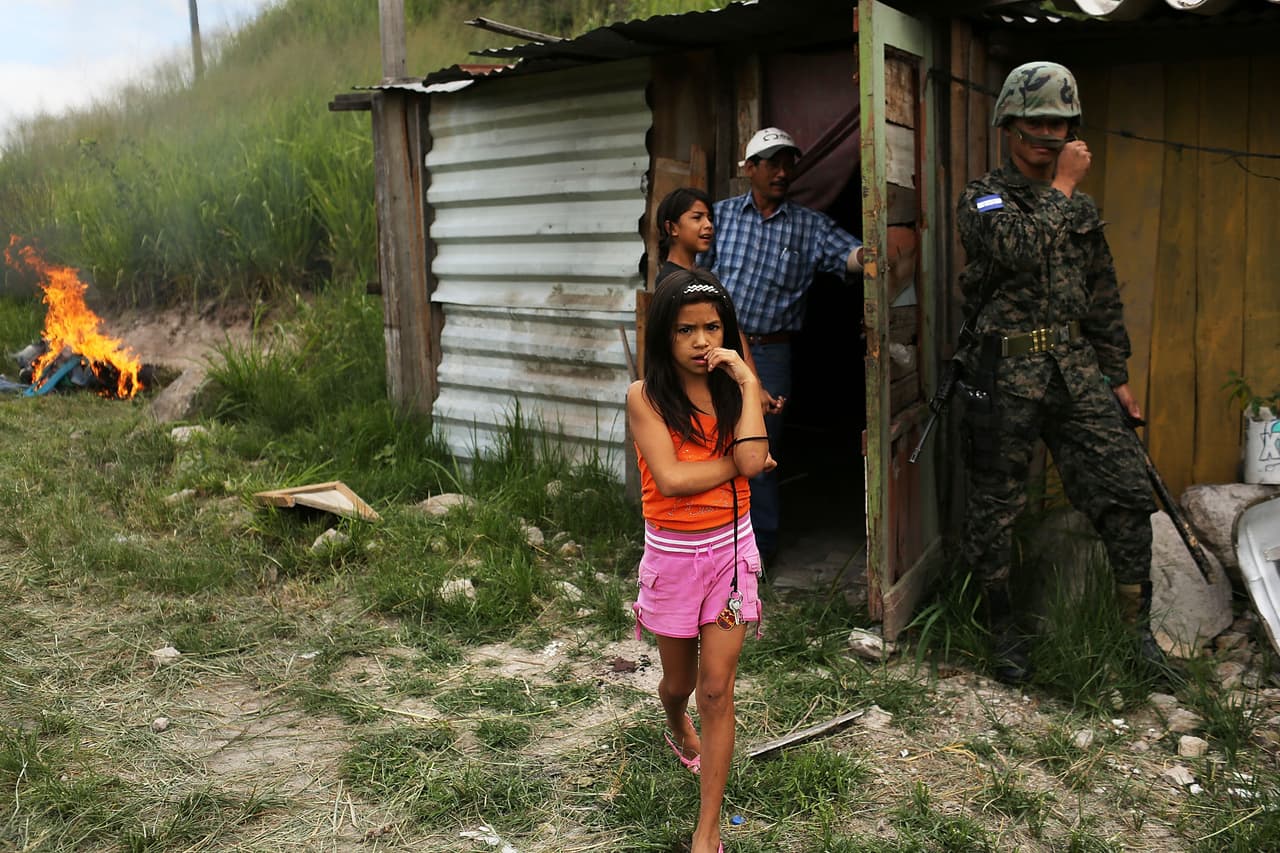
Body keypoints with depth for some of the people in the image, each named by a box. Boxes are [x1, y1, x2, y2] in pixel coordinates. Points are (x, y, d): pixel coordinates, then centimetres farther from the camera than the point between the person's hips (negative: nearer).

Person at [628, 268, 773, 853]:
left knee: (716, 689, -1)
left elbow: (752, 461, -20)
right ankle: (677, 726, 56)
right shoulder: (645, 397, -11)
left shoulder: (732, 389, -2)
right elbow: (670, 479, -22)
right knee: (679, 681, 18)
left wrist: (747, 382, -18)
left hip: (731, 548, 1)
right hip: (672, 555, -1)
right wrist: (737, 461, -14)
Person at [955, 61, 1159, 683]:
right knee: (994, 509, 4)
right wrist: (1063, 185, -12)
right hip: (1005, 375, -5)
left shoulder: (1081, 208, 15)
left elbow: (1104, 299, 19)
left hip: (1077, 372, 5)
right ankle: (1003, 631, 21)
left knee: (1127, 495, 0)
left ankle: (1138, 630, 12)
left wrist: (1118, 377, 17)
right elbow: (1022, 246, -24)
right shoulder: (981, 199, -2)